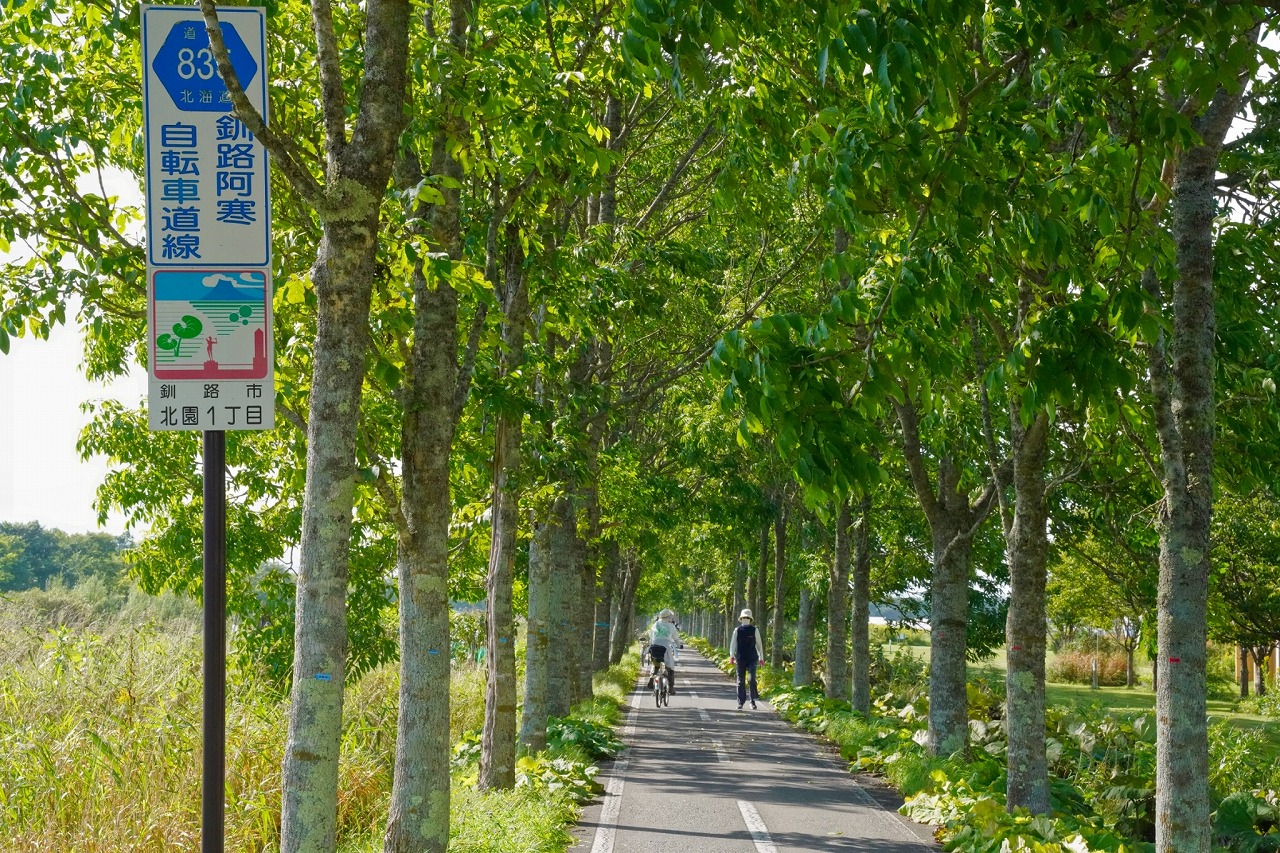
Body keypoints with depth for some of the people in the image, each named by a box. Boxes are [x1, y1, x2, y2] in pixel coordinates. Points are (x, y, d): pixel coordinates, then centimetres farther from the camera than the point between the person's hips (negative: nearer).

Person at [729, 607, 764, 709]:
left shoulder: (754, 630, 2)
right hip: (740, 659, 1)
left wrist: (761, 657, 8)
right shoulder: (737, 630, 4)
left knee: (752, 679, -13)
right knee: (741, 681, 4)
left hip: (752, 659, -1)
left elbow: (759, 644, 8)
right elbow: (733, 643, 1)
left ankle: (753, 701, 3)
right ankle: (740, 703, 11)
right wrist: (731, 656, -11)